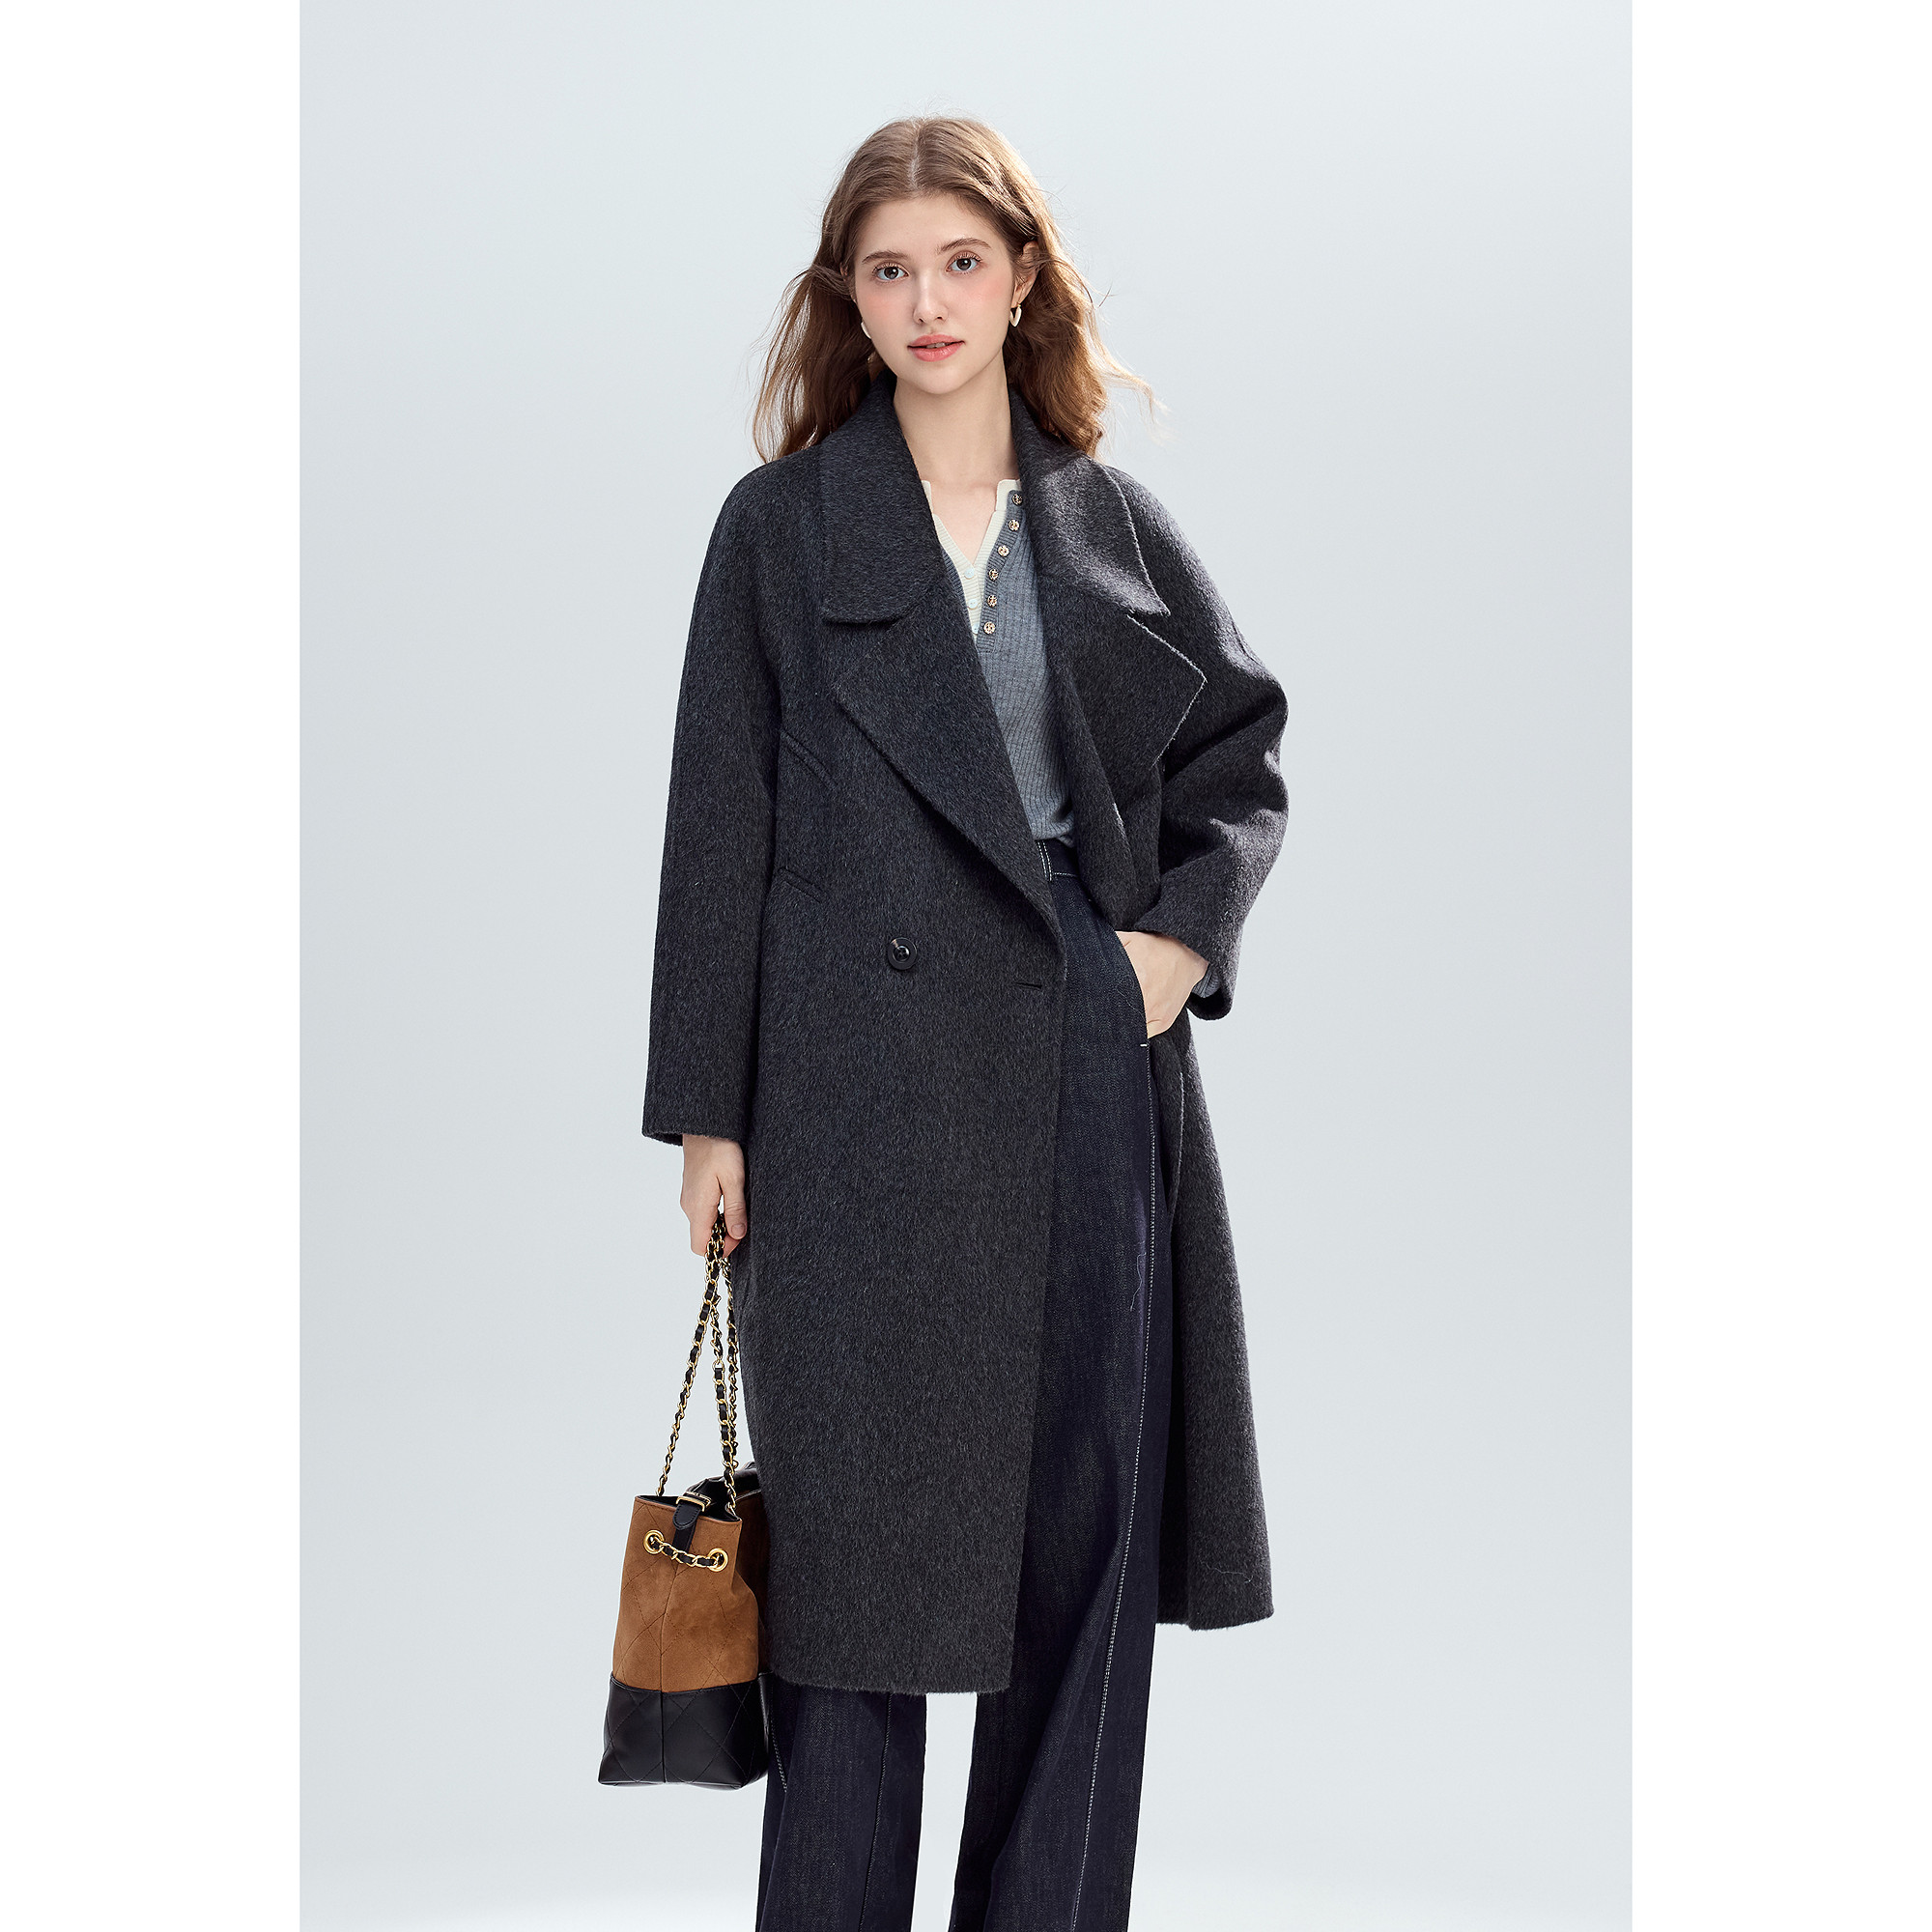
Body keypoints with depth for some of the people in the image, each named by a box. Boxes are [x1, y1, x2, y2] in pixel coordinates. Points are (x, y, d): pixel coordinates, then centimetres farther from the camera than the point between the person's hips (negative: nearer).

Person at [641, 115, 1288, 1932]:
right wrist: (708, 1112, -2)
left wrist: (1187, 929, 0)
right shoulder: (782, 525, 3)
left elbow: (1244, 759, 18)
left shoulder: (1113, 525, 10)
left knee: (1087, 1523, 7)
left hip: (1090, 1063, 3)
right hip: (863, 1081, -3)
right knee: (859, 1537, 2)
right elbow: (719, 825, 1)